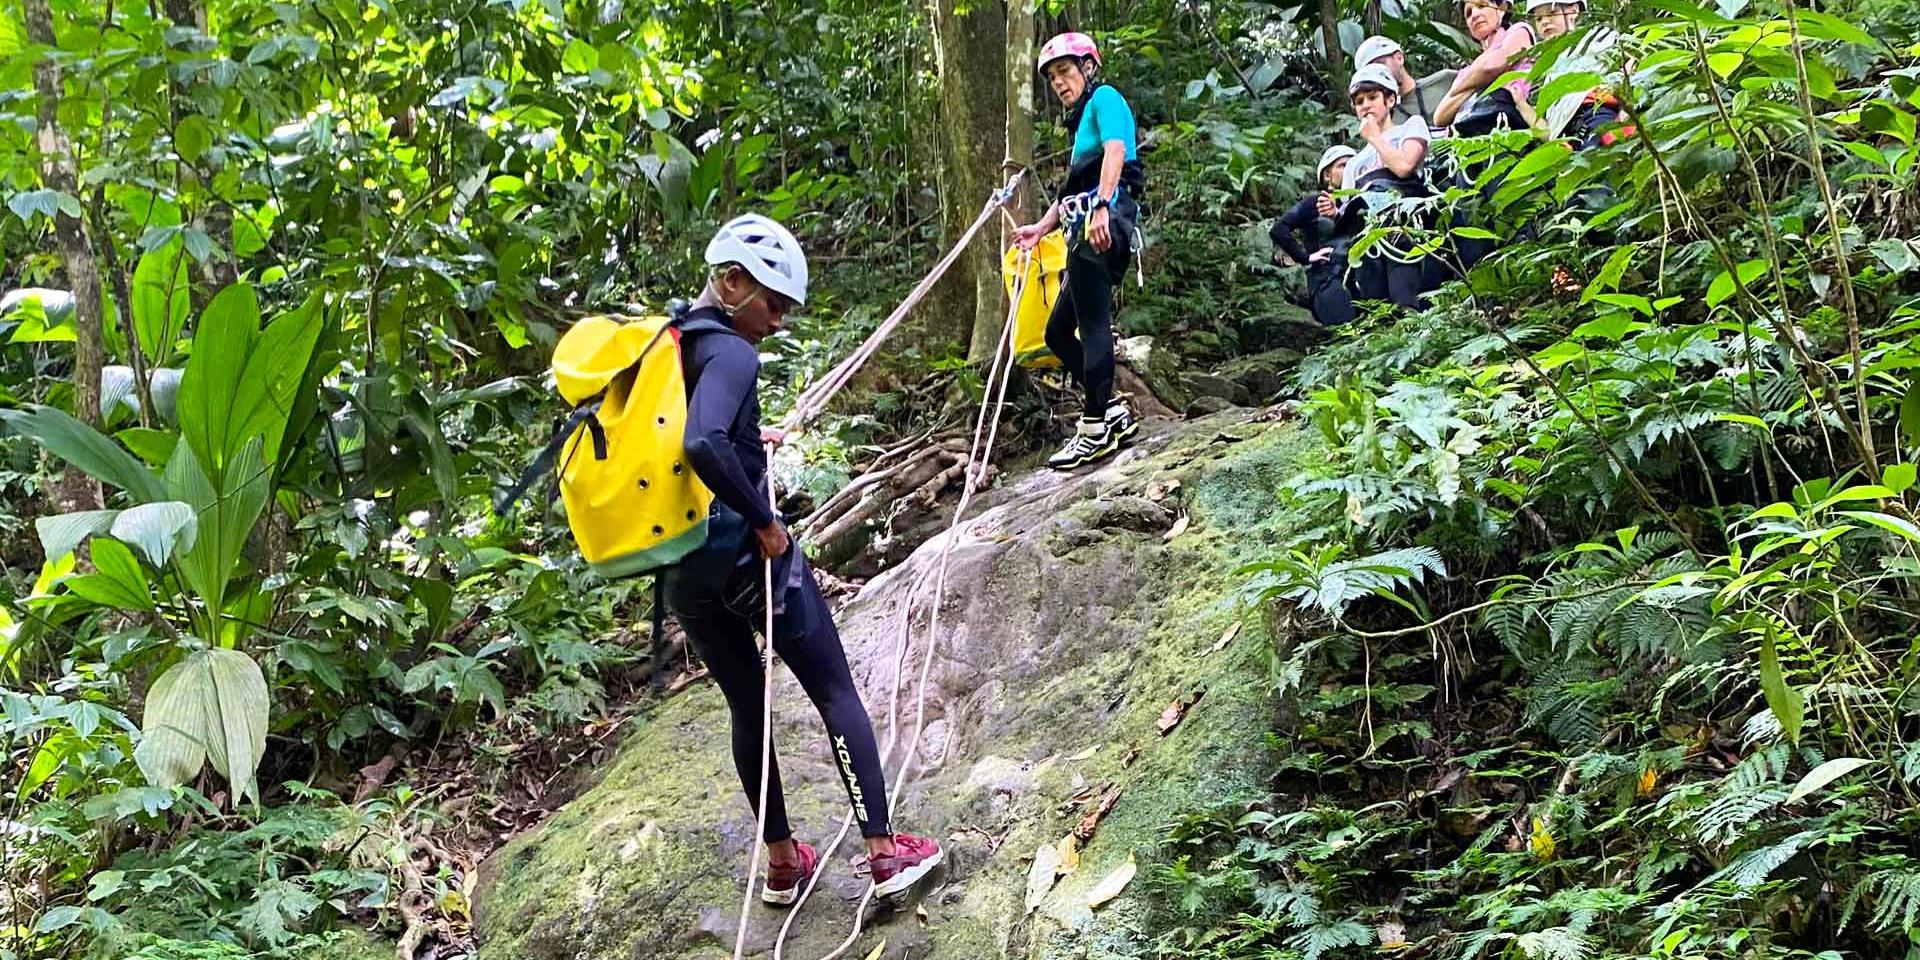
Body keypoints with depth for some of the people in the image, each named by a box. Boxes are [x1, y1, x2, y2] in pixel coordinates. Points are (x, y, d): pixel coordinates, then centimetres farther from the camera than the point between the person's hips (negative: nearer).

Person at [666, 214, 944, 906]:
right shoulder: (730, 354, -18)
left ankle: (781, 862, 28)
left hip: (683, 573, 7)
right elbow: (703, 446, -34)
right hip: (745, 556, -7)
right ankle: (884, 852, 8)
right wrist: (763, 520, -22)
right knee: (836, 692, 7)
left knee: (746, 707, 19)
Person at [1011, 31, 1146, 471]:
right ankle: (1114, 414, 9)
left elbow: (1116, 150, -17)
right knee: (1059, 332, 10)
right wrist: (1040, 228, 20)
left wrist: (1102, 208, -29)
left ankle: (1096, 430, -9)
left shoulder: (1105, 98, 1)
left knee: (1093, 326, -11)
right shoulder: (1081, 120, 29)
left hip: (1102, 223, -11)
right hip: (1086, 229, 11)